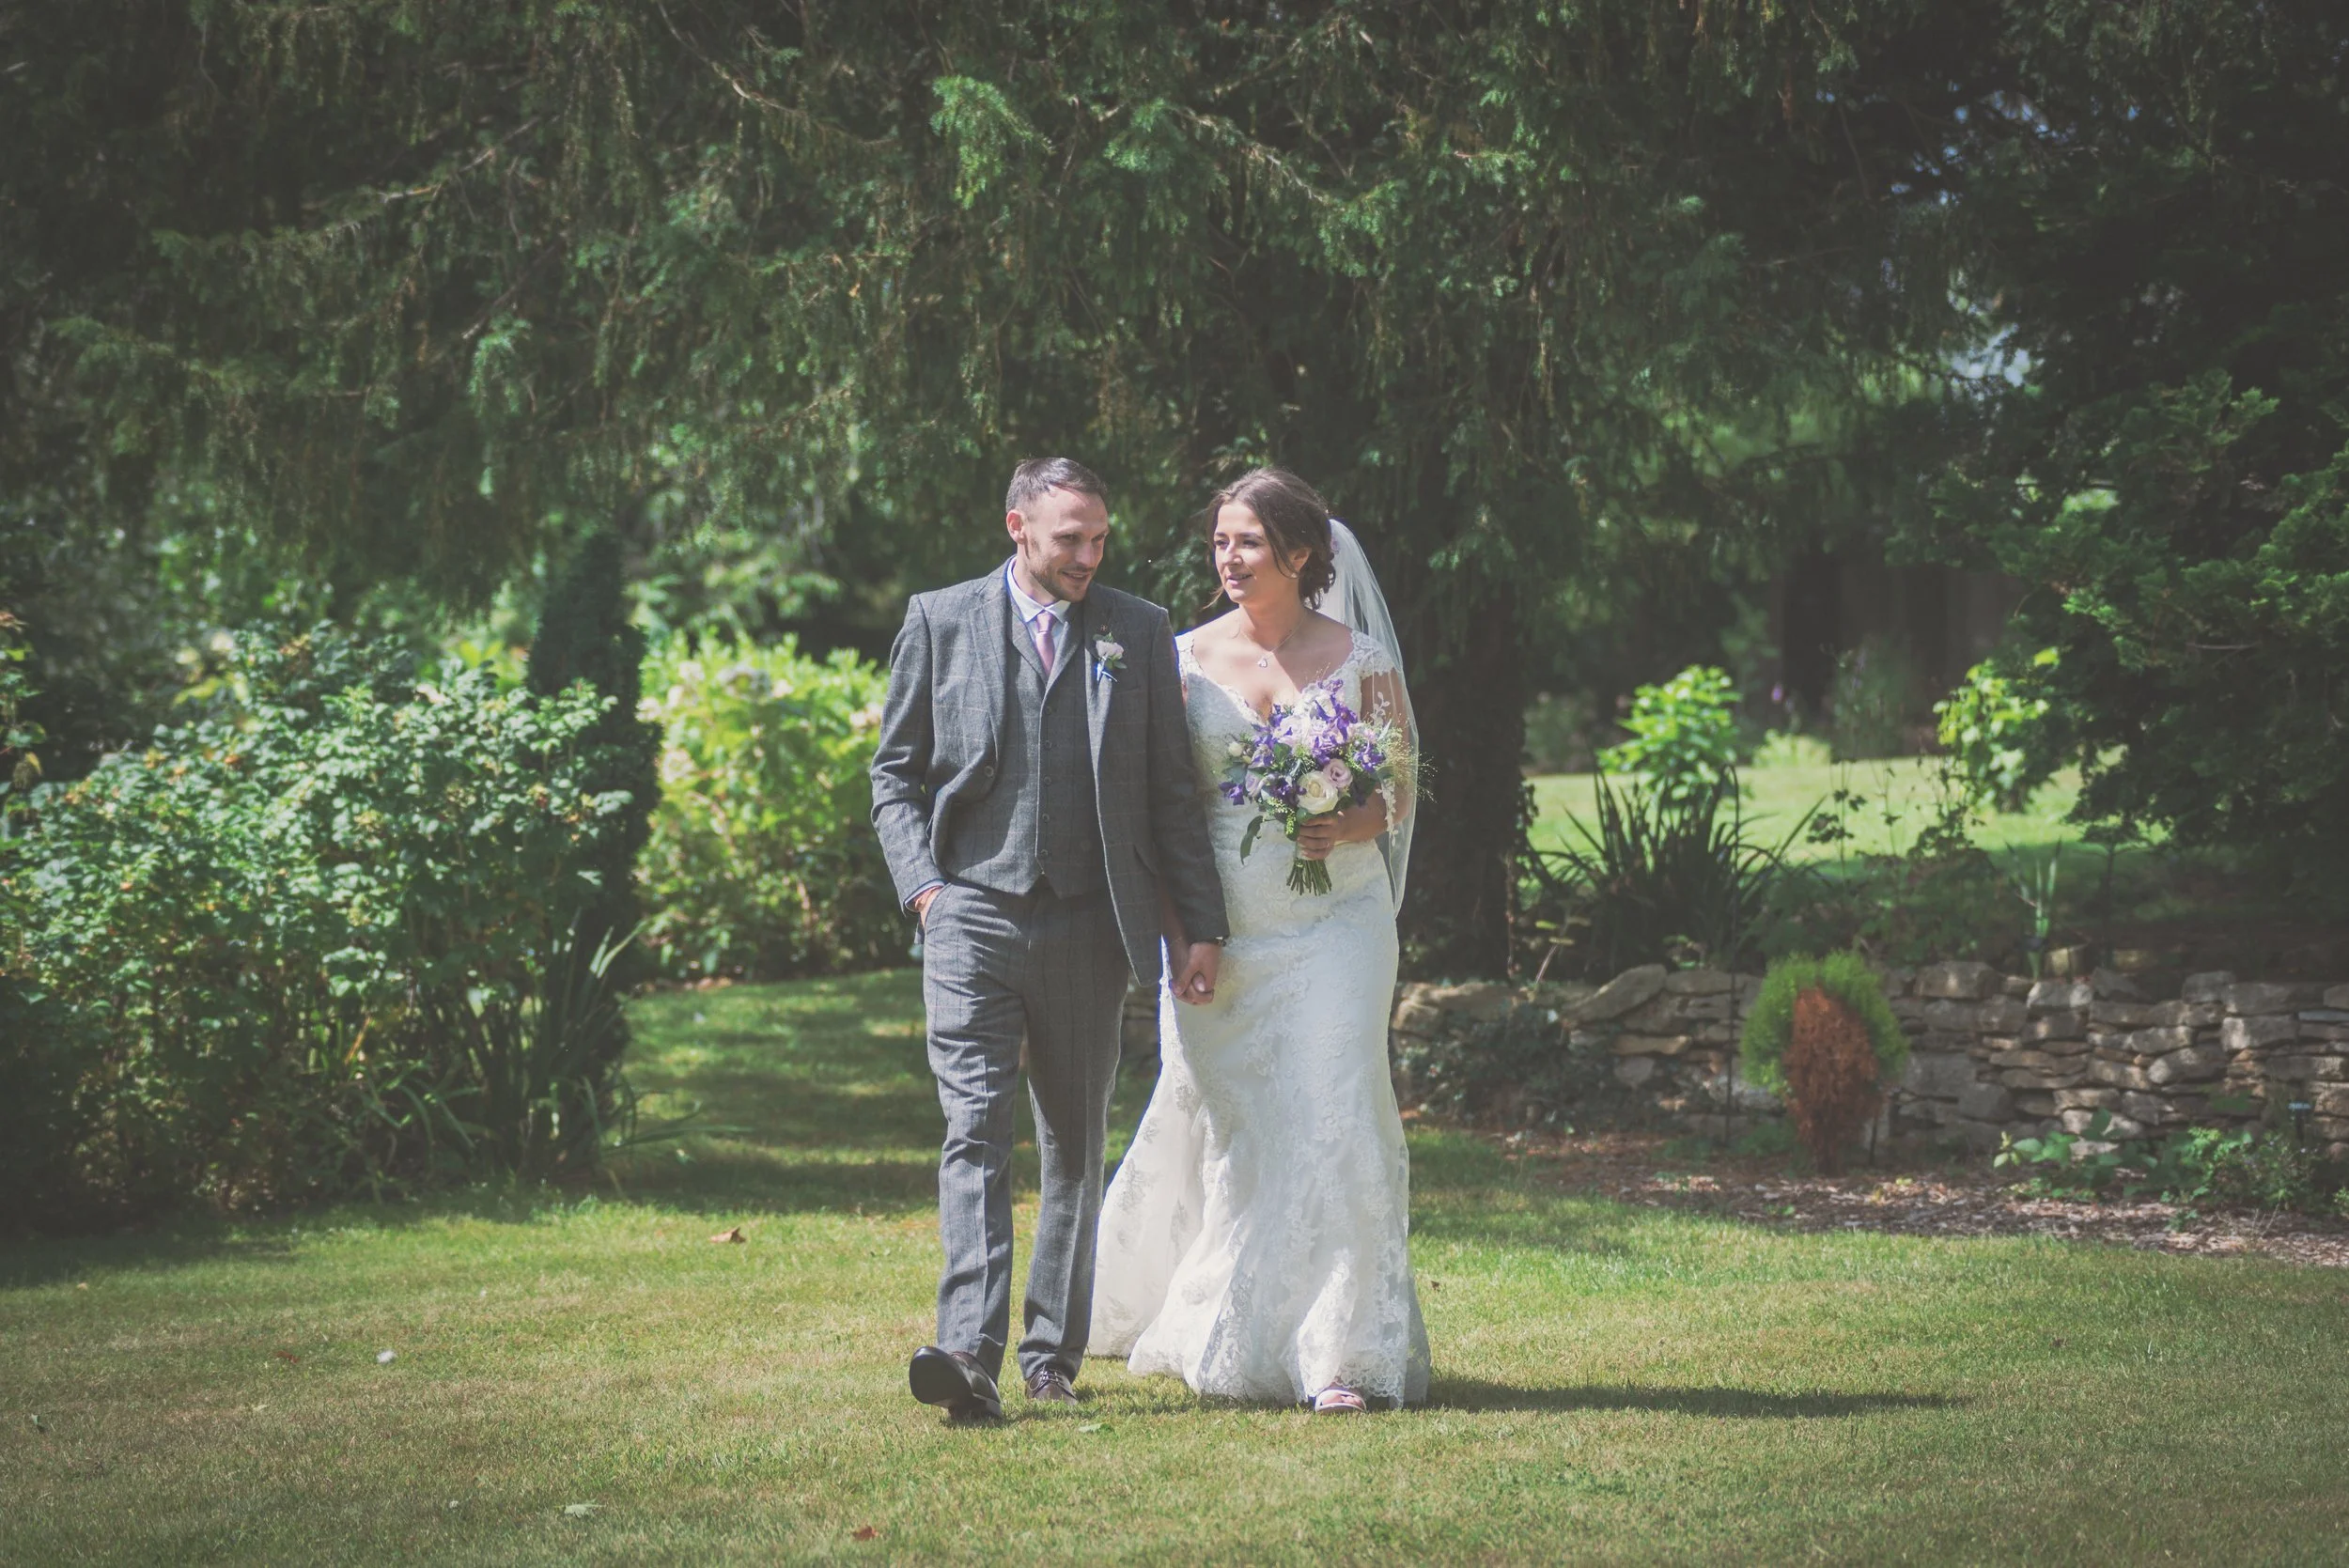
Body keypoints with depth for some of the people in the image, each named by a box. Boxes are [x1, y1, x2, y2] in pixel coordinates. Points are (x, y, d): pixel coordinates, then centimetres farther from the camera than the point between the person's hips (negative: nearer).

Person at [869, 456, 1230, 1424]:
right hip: (973, 914, -2)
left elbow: (1172, 791, 10)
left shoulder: (1138, 634, 9)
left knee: (1076, 1147, 8)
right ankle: (970, 1354, -22)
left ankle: (1053, 1358, 17)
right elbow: (896, 773, 9)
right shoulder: (939, 623, 6)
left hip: (1087, 925, 2)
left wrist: (1200, 926, 4)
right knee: (975, 1134, -13)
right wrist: (924, 888, -5)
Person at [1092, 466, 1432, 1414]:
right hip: (1221, 932, 2)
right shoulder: (1187, 659, 6)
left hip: (1332, 926, -2)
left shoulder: (1360, 657, 3)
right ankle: (1212, 1335, 27)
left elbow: (1402, 791, 7)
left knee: (1332, 1115, -11)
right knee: (1213, 1126, 5)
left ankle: (1337, 1353, -7)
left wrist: (1354, 826, -16)